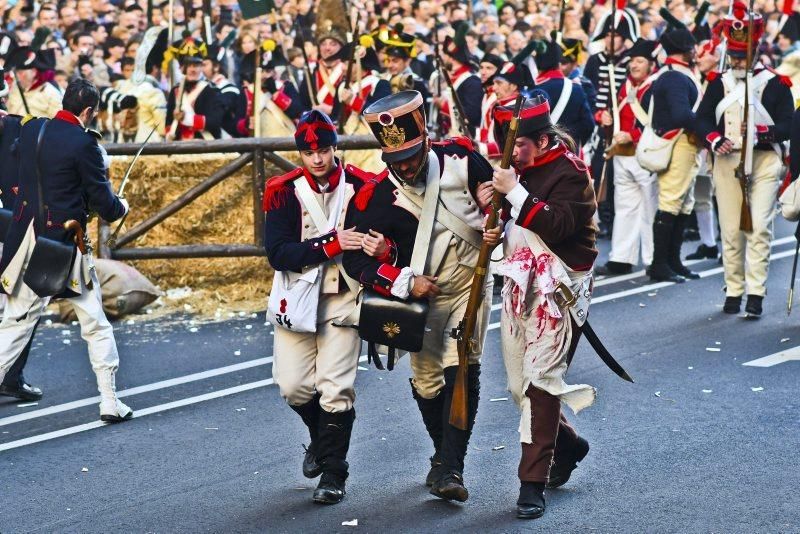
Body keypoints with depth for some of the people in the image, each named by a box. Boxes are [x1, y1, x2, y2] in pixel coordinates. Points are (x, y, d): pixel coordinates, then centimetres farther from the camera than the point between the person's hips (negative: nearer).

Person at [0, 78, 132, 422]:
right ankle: (110, 403, 12)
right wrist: (120, 208, 11)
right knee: (96, 327, 9)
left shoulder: (30, 130, 2)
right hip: (65, 244, -4)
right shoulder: (84, 144, -14)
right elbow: (103, 202, -10)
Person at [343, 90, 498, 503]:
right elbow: (355, 260, -15)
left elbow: (496, 191, 4)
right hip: (422, 294, 0)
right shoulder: (374, 198, -19)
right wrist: (404, 282, -24)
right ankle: (443, 454, 33)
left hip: (470, 285, 0)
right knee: (427, 382, 8)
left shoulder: (462, 157, -14)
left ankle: (451, 468, -13)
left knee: (462, 370, -14)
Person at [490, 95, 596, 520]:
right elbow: (512, 220, 17)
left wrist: (515, 193, -27)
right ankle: (567, 444, 36)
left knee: (539, 379, -12)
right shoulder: (524, 169, 10)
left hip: (556, 290, -8)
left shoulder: (570, 173, -12)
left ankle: (533, 483, -9)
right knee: (519, 384, 12)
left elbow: (557, 226, -25)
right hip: (520, 285, 8)